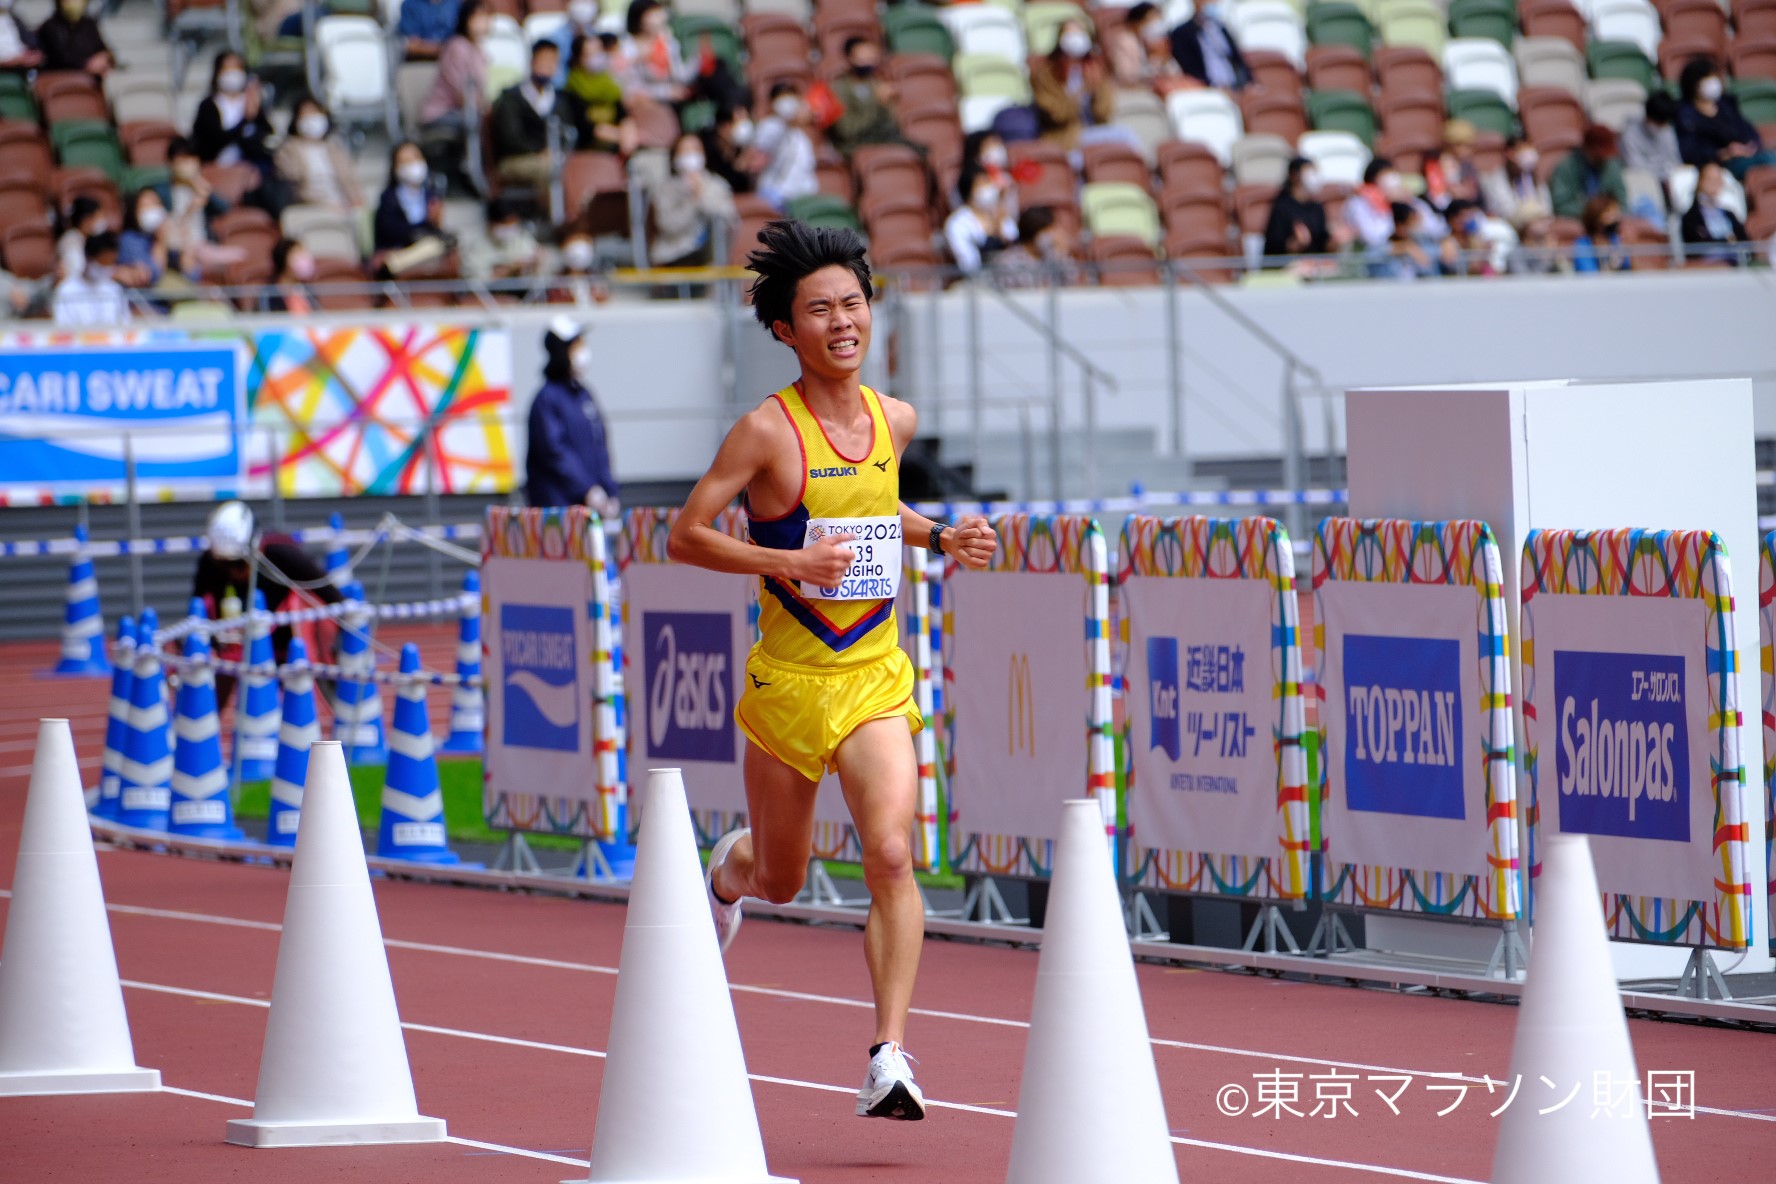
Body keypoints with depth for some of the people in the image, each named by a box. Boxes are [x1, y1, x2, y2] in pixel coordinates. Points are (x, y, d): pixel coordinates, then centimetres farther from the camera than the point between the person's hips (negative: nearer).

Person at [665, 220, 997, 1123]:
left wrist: (939, 538, 7)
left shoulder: (894, 420, 3)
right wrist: (787, 560, -24)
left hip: (876, 678, 2)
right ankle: (731, 867, 55)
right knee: (782, 880, 16)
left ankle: (889, 1055, -19)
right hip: (787, 678, -2)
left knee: (891, 853, -19)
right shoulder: (767, 431, -13)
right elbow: (684, 538, -12)